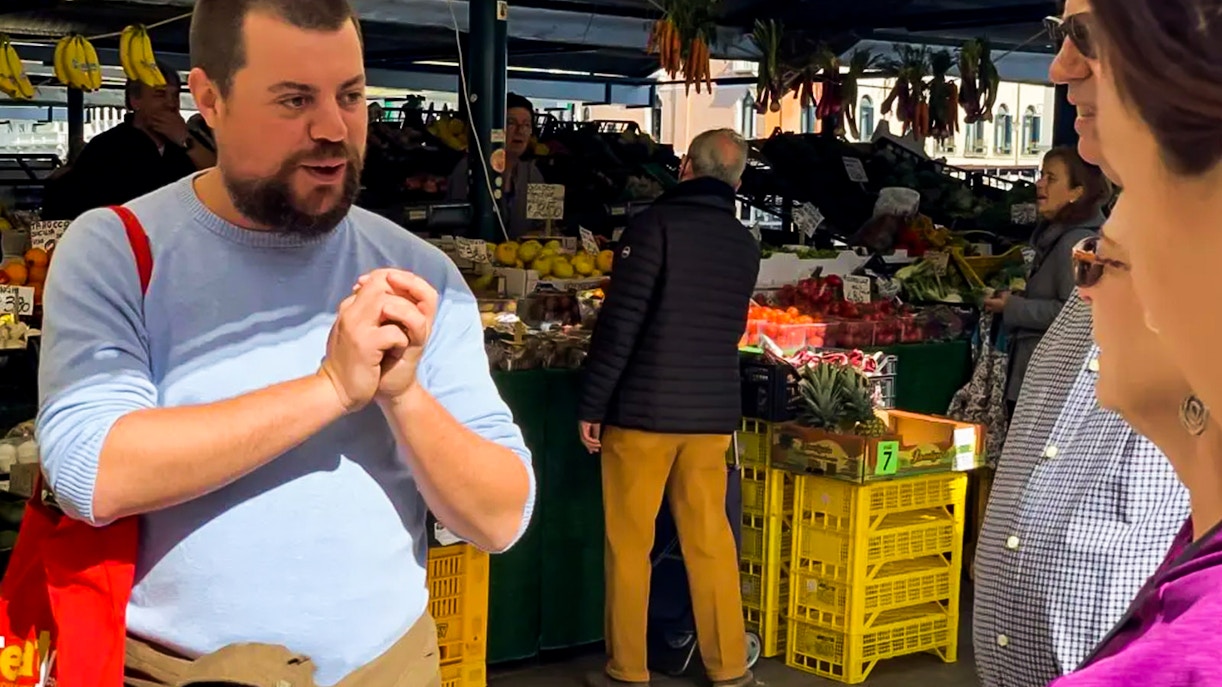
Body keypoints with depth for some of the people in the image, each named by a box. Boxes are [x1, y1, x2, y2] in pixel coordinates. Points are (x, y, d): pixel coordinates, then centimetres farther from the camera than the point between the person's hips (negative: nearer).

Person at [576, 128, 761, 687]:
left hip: (644, 409, -5)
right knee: (710, 540, 12)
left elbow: (620, 320, -14)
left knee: (629, 543, 5)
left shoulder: (656, 224, -10)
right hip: (714, 412, 5)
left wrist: (591, 404, -9)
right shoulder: (744, 244, 7)